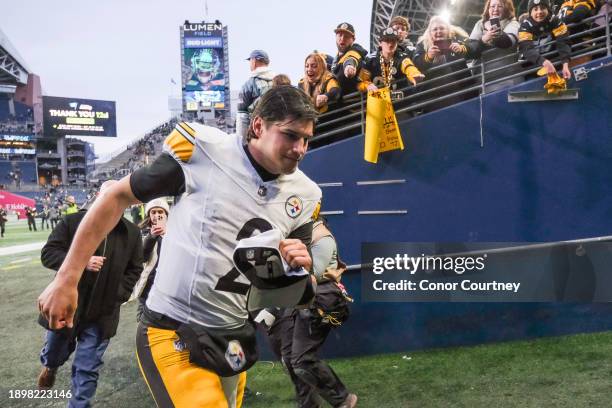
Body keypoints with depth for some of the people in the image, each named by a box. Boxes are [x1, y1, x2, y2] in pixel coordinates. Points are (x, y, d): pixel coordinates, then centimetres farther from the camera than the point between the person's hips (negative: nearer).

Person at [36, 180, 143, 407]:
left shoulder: (132, 233, -2)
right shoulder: (72, 222, -9)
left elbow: (134, 270, 8)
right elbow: (48, 253, -9)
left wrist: (118, 295, -4)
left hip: (102, 314, 0)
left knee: (87, 370, 4)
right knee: (54, 353, 23)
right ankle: (50, 367, 59)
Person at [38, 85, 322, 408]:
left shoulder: (304, 196, 1)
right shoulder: (204, 150, -13)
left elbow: (296, 292, 10)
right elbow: (118, 197, -4)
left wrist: (298, 269, -15)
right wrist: (66, 279, -5)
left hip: (233, 340, 6)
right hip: (173, 335, -5)